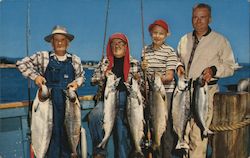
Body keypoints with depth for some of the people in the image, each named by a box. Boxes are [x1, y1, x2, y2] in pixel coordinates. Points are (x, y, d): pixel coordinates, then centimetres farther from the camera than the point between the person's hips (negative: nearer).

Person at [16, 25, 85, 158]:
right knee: (52, 132, 1)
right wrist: (35, 76, -9)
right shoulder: (43, 56, 0)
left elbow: (81, 76, 19)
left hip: (69, 101, 2)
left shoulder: (75, 60, 7)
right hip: (50, 101, -2)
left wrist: (77, 82, -3)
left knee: (68, 132, 9)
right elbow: (21, 63, 2)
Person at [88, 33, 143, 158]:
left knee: (123, 132, -4)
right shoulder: (104, 62, 14)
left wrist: (138, 80, -7)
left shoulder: (134, 63, 12)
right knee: (94, 116, -28)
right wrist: (104, 75, -6)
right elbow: (93, 80, 12)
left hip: (126, 100, 0)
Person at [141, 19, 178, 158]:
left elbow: (169, 77, -12)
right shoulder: (146, 50, 10)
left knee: (166, 125, 0)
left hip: (166, 92, -5)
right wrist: (143, 68, -6)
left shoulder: (170, 51, -6)